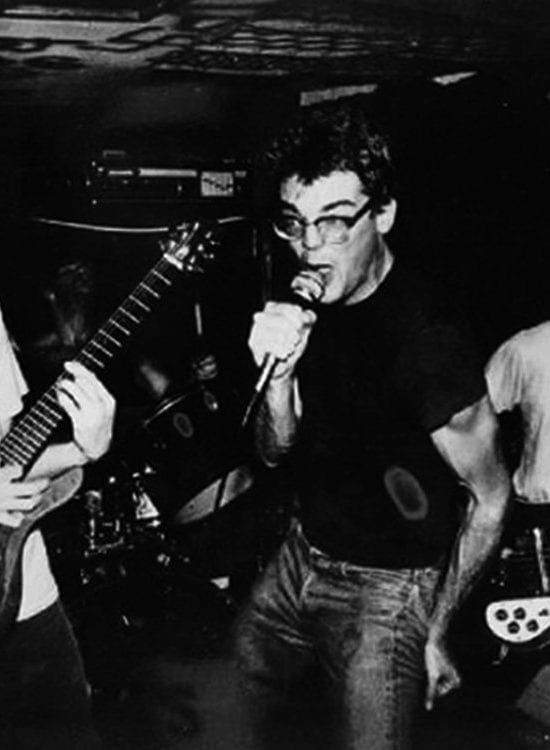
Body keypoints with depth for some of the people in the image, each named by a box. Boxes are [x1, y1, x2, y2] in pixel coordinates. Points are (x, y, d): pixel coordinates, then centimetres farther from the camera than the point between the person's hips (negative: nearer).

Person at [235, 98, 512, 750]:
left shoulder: (425, 340, -26)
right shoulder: (304, 305, -4)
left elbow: (489, 499, -16)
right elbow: (275, 451, 1)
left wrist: (436, 633, -12)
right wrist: (278, 374, -19)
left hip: (389, 591, -7)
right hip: (303, 557, 7)